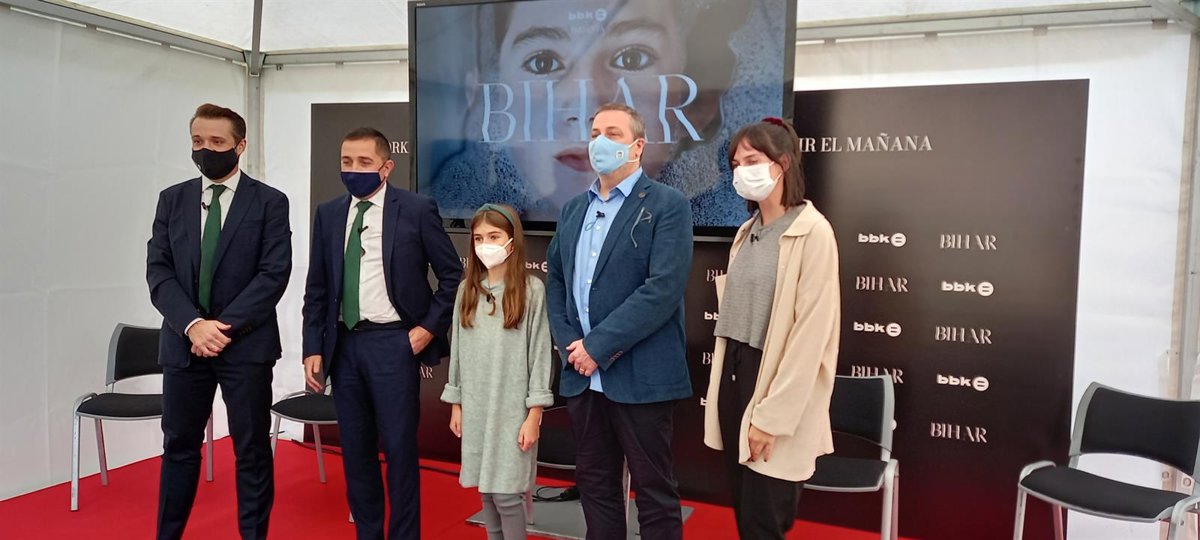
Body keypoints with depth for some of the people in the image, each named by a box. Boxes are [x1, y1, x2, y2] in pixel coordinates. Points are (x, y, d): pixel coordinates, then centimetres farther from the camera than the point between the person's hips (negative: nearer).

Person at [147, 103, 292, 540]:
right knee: (179, 446, 13)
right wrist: (192, 324, -13)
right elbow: (158, 271, 2)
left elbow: (274, 274, -9)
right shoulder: (172, 199, 9)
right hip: (183, 342, 3)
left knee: (252, 450, 6)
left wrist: (225, 325, -15)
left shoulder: (270, 202, -2)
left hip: (246, 344, -3)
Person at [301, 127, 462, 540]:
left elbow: (453, 276, -1)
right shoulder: (328, 214, 7)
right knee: (356, 450, 13)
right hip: (343, 343, 4)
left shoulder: (417, 209, -5)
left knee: (399, 449, 2)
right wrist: (313, 348, 4)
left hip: (393, 342, -4)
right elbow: (316, 289, 10)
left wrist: (429, 327, -7)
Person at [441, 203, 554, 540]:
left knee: (506, 492, -3)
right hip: (475, 408, 5)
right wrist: (455, 404, 10)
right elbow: (458, 350, 11)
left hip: (512, 409, -4)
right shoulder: (467, 289, 7)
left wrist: (534, 414, -10)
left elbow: (540, 354, -7)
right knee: (486, 489, 12)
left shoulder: (532, 289, -7)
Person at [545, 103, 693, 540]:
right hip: (582, 375, 6)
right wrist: (569, 343, -3)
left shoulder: (667, 205, -7)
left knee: (654, 492, 7)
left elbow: (663, 288, -18)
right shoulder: (574, 208, 14)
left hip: (641, 376, -6)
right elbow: (555, 280, 14)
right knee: (595, 486, 17)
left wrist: (599, 346, -17)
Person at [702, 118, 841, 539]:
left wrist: (772, 415, -18)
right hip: (735, 373, 7)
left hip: (775, 381, -7)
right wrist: (724, 387, 9)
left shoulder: (812, 232, -13)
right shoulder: (747, 232, 12)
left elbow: (810, 332, -17)